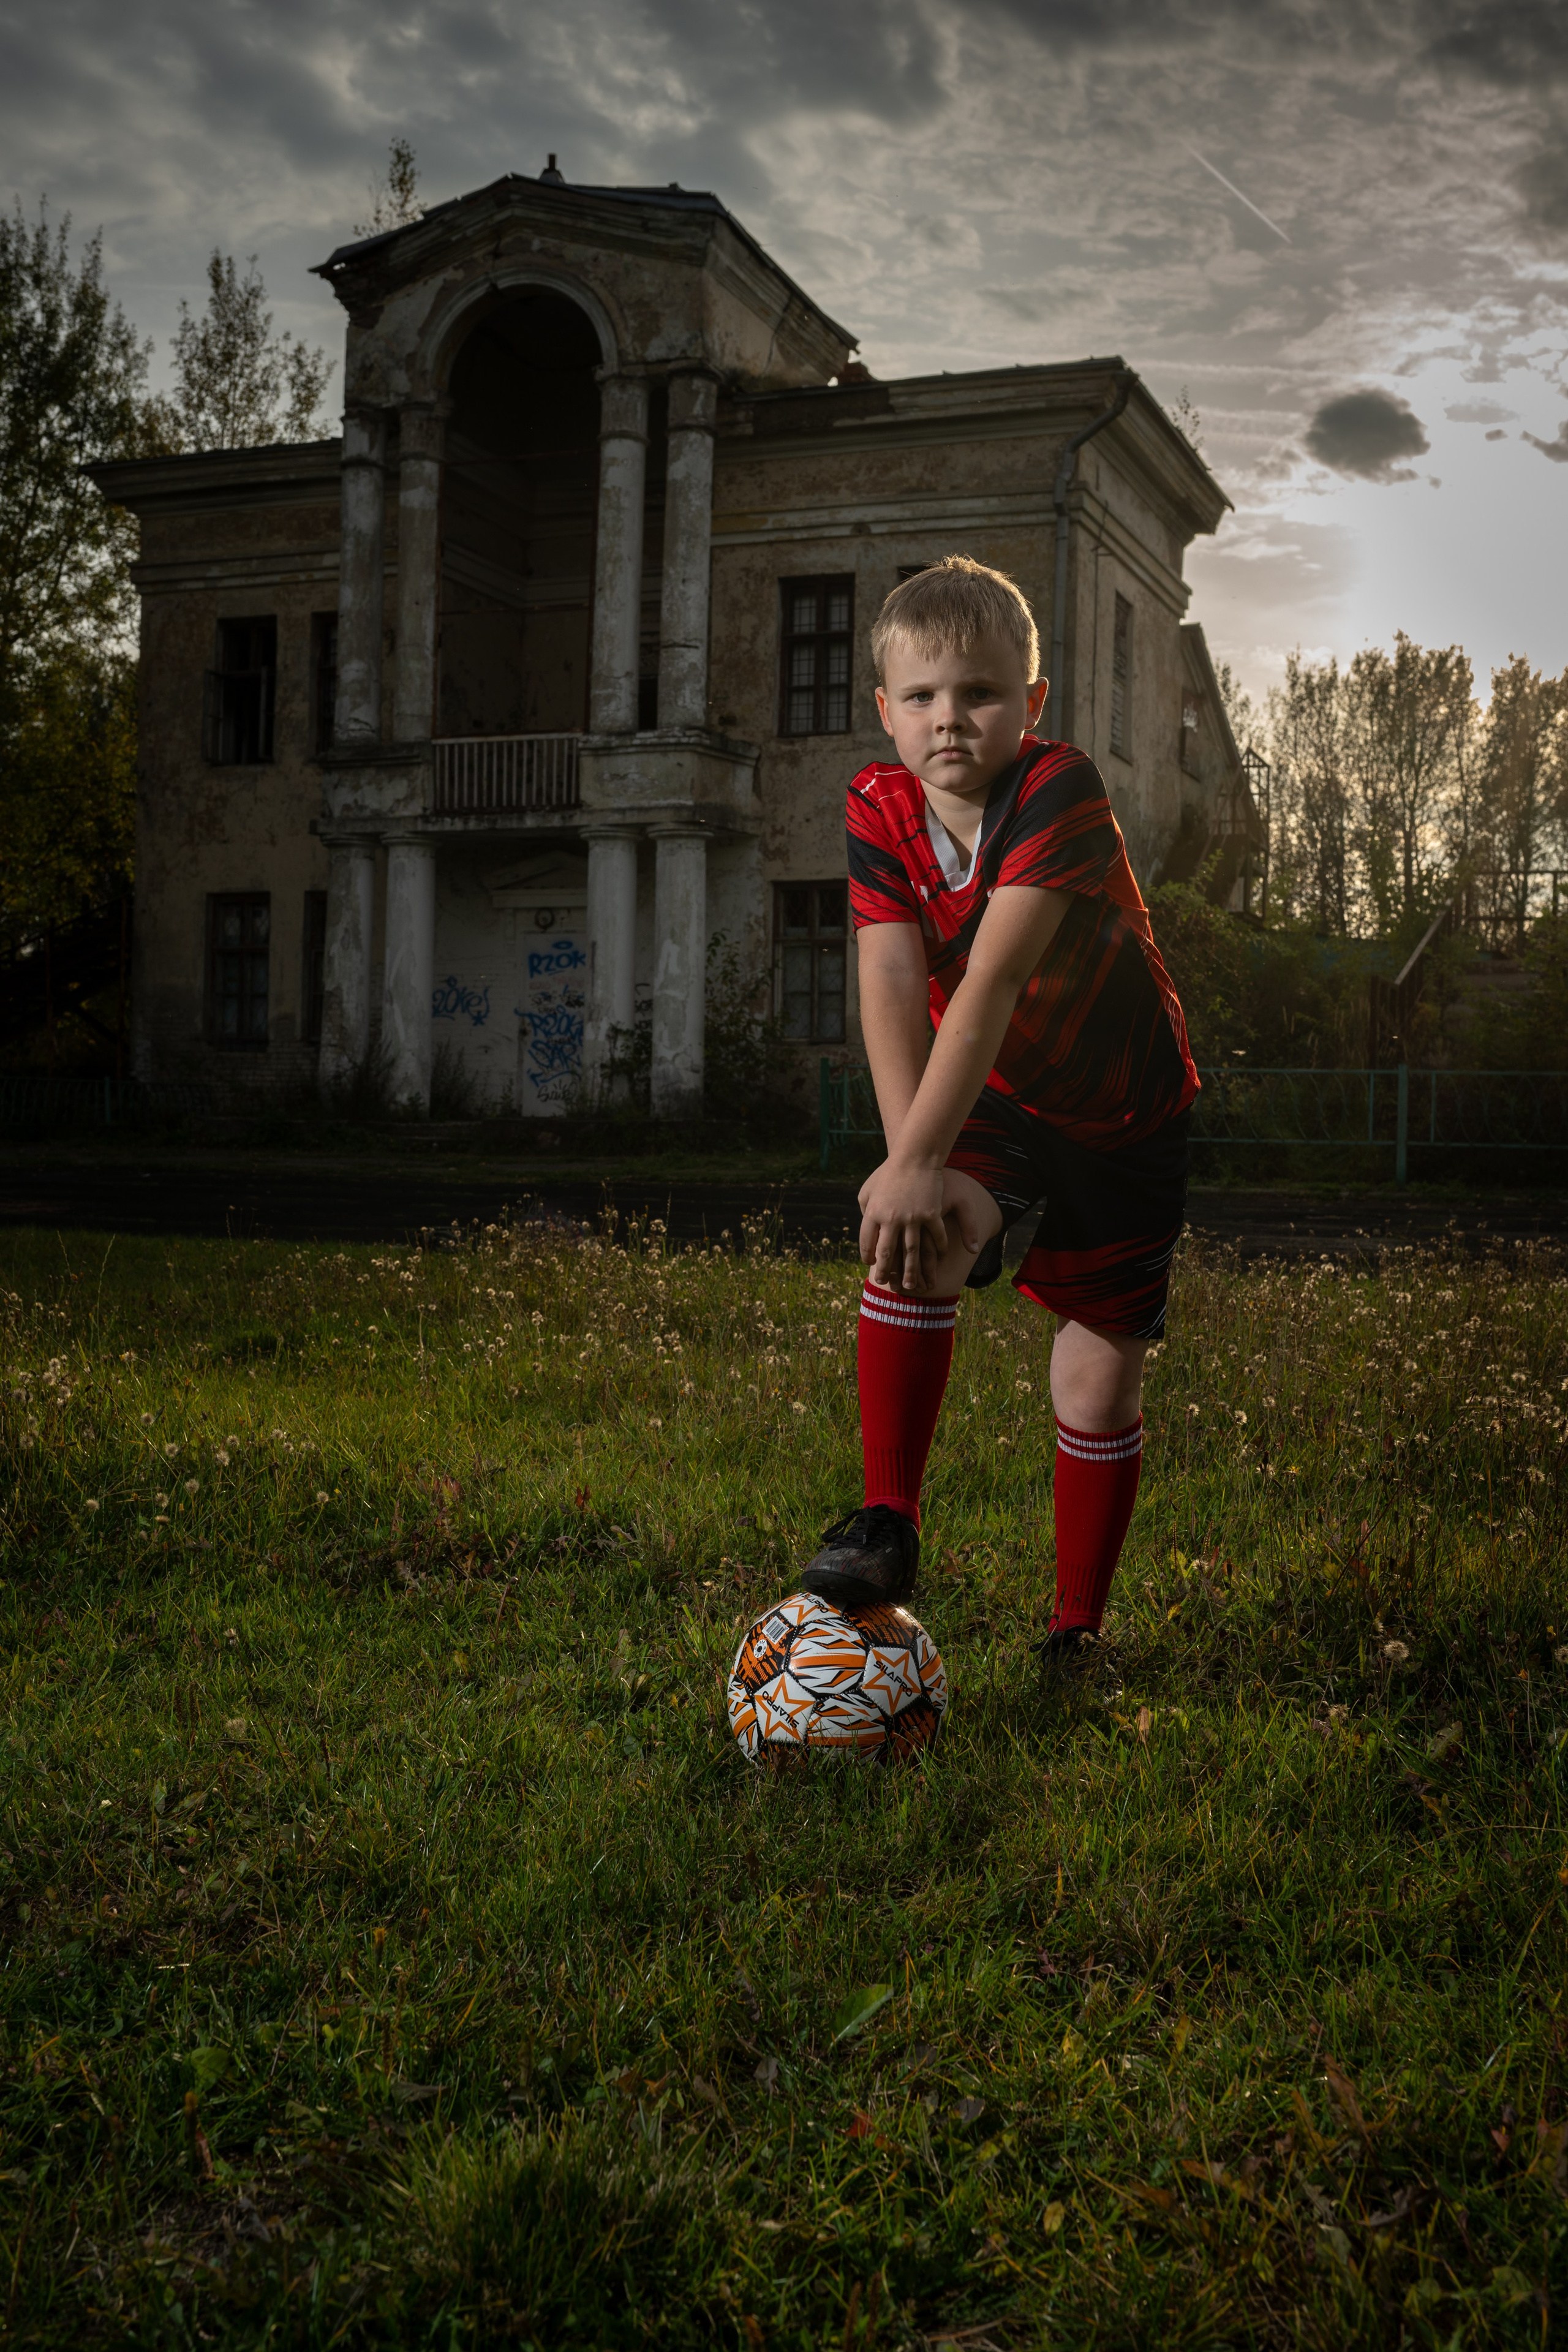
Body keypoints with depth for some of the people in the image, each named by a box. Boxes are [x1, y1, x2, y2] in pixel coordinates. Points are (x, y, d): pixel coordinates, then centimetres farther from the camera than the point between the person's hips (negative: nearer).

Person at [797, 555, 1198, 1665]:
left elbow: (993, 982, -39)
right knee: (919, 1235, -28)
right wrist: (910, 1163, -38)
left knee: (1101, 1376, 1)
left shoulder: (1062, 792, -29)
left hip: (1127, 1113, -2)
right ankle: (889, 1524, -17)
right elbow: (892, 983, -24)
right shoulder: (880, 810, -14)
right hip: (991, 1097, 3)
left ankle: (1078, 1626, 19)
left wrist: (915, 1162, -46)